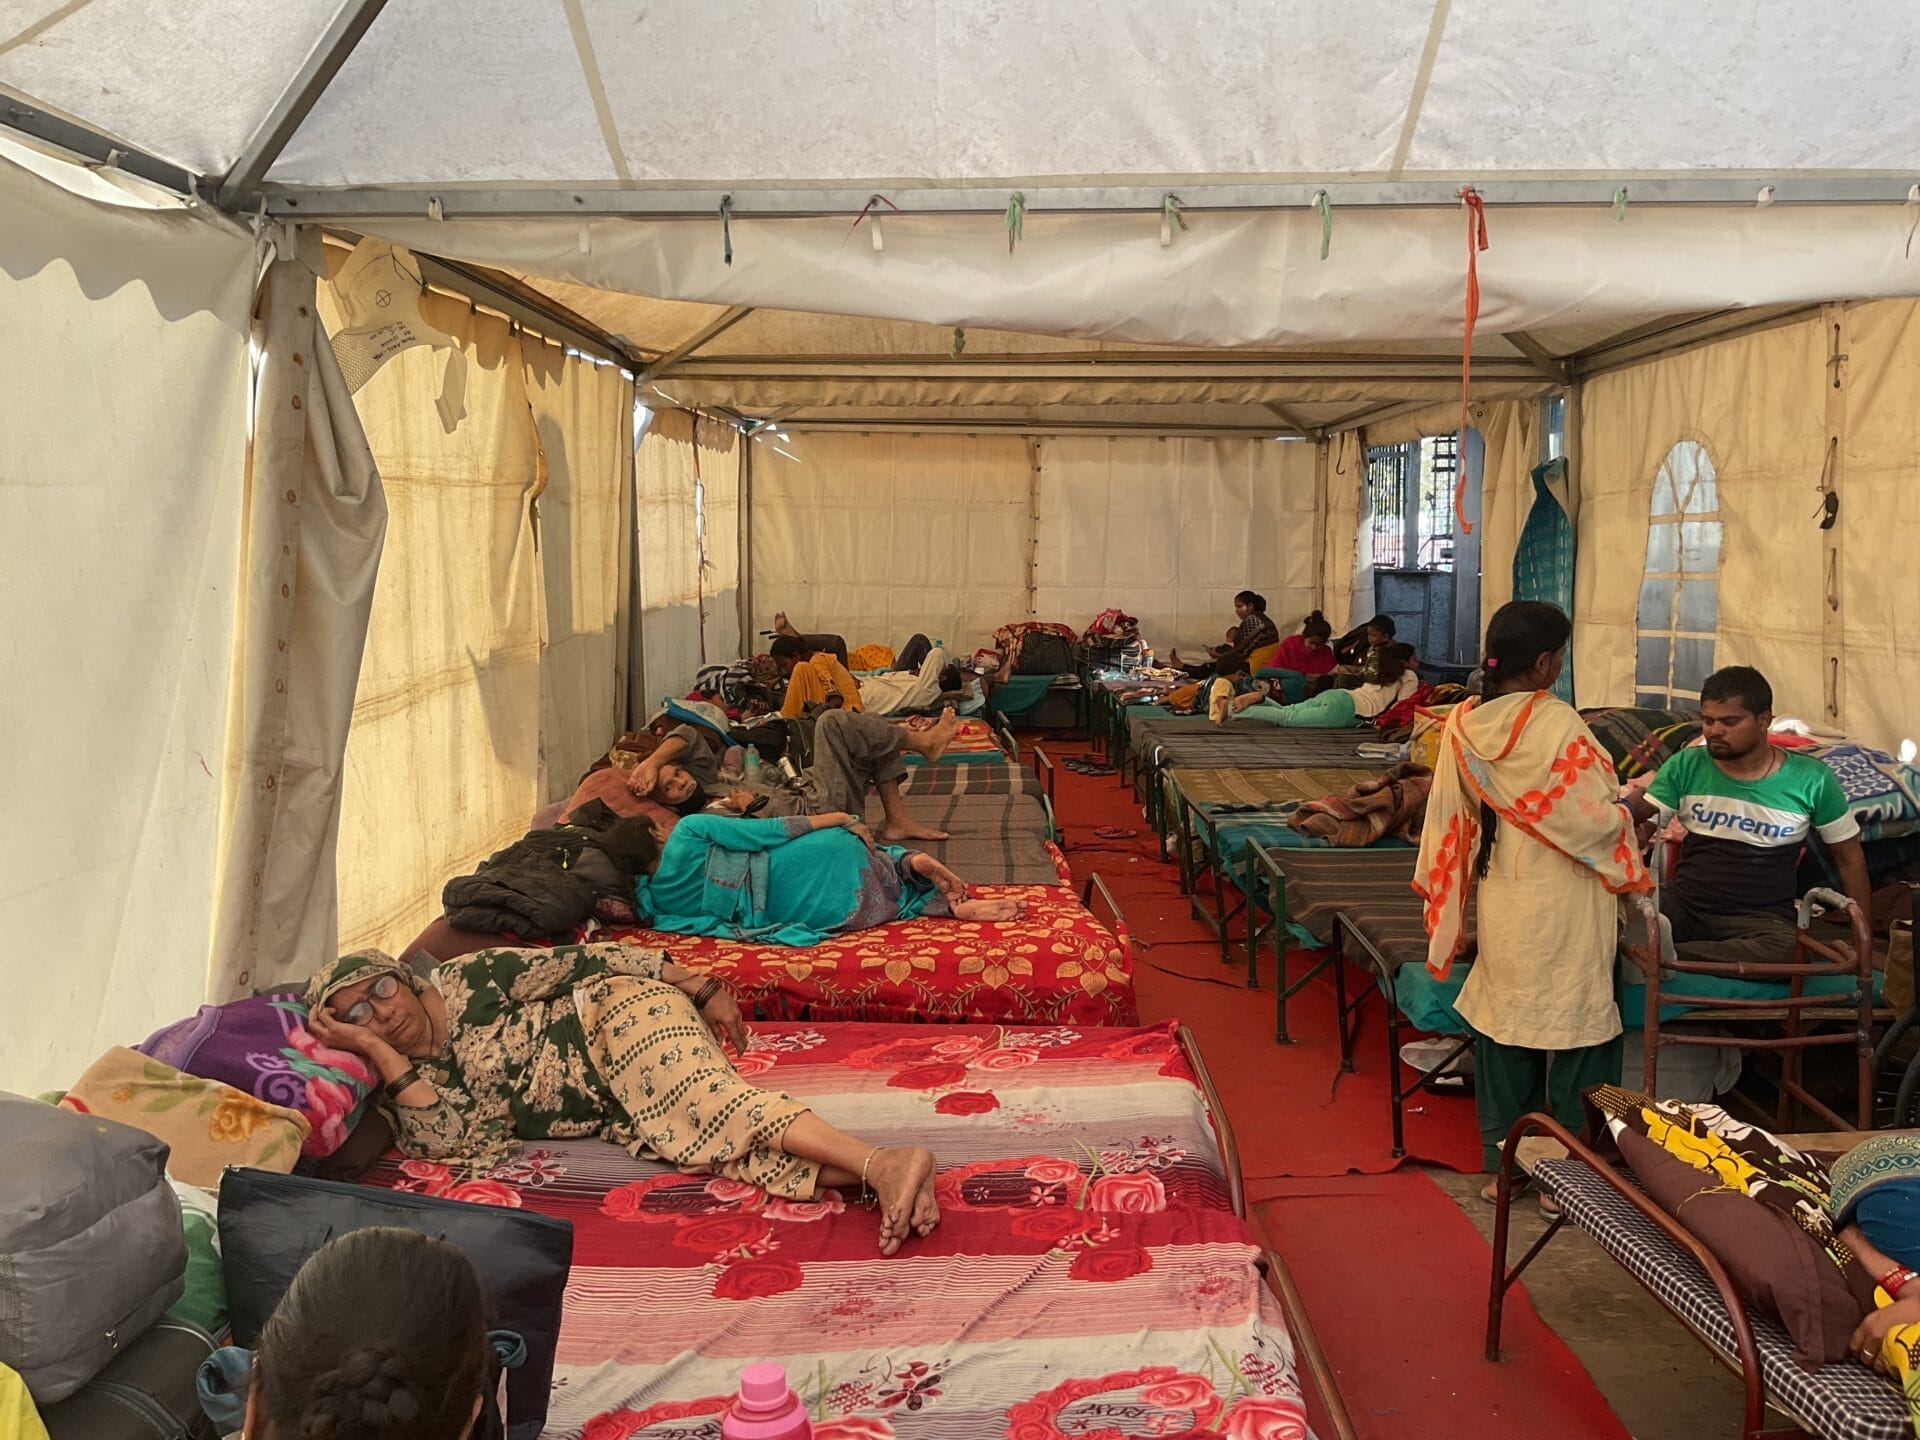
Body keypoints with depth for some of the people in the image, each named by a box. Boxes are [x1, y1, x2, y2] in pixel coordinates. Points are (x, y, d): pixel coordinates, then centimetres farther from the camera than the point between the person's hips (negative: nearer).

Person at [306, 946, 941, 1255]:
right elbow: (454, 1141, -11)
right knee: (720, 1148, -24)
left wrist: (702, 989, -7)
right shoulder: (413, 1081, 9)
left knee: (696, 1105, -33)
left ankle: (886, 1162, -46)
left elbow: (582, 962, -3)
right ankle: (889, 1183, -41)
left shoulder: (467, 980, -2)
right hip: (623, 1115, 4)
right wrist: (378, 1052, -14)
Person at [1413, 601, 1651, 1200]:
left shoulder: (1463, 723, -2)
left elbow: (1451, 821, 4)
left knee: (1502, 1025, 14)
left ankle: (1502, 1162, 24)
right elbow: (1594, 820, -16)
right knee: (1570, 1026, 7)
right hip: (1561, 911, -5)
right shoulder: (1557, 724, -19)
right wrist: (1627, 808, 5)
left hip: (1501, 904, 6)